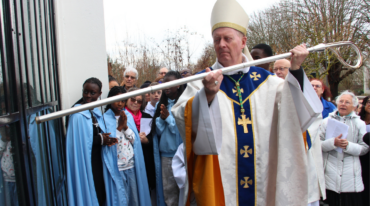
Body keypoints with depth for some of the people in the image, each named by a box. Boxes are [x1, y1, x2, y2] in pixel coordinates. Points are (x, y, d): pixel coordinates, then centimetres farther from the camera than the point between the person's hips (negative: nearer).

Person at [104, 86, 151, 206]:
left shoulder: (128, 116, 8)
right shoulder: (105, 118, -6)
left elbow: (134, 140, 4)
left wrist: (125, 126, -10)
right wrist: (119, 127, -14)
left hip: (132, 165, 4)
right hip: (116, 167, -4)